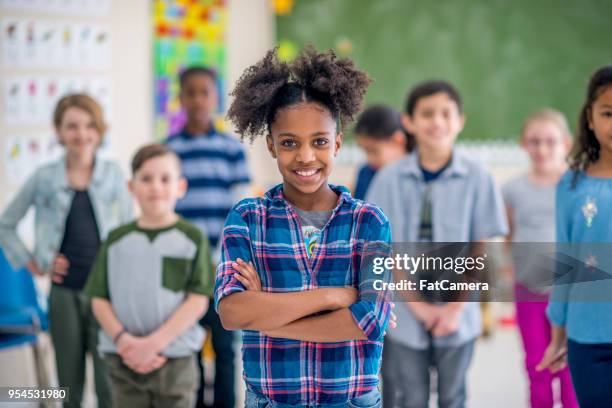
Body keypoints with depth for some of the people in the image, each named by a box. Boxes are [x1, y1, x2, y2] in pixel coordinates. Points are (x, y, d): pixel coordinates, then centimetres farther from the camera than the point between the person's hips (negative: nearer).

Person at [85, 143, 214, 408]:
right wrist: (123, 340, -12)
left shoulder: (192, 239, -1)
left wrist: (154, 342, -15)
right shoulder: (116, 241, 7)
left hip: (175, 358, -2)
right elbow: (99, 299, 5)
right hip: (125, 359, 2)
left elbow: (198, 300, -7)